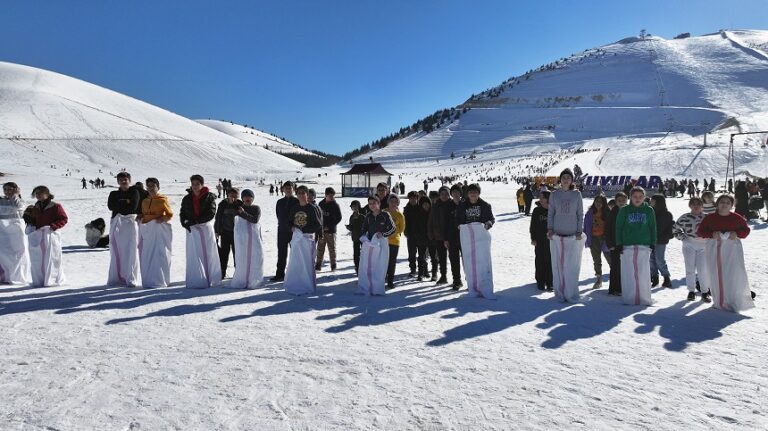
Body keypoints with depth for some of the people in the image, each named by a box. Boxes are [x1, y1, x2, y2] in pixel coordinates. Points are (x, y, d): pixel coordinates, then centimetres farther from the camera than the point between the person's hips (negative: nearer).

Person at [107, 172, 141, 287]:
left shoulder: (134, 192, 6)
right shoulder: (114, 194, 17)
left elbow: (133, 207, -8)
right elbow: (110, 206, -1)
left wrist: (119, 206, -1)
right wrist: (125, 202, -5)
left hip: (130, 222, -4)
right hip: (116, 223, 4)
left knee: (131, 252, -7)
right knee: (116, 252, 3)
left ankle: (131, 279, -6)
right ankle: (116, 278, 9)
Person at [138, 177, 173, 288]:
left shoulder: (162, 200, -2)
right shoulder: (144, 201, 16)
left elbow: (170, 214, -1)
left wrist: (162, 219, -18)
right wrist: (140, 217, 3)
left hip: (159, 230, -6)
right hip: (146, 230, 6)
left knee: (159, 255, -8)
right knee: (146, 256, 6)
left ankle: (159, 281, -4)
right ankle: (148, 281, 13)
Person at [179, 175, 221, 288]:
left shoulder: (209, 197, -3)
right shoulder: (186, 199, 7)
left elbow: (211, 214, -12)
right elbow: (182, 214, 9)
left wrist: (195, 221, -17)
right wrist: (185, 223, -12)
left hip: (206, 228, -2)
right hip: (192, 230, 2)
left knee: (209, 254, 4)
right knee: (194, 255, 0)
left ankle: (212, 280, 12)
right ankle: (196, 282, 3)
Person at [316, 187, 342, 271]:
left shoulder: (335, 205, -5)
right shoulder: (321, 204, 7)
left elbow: (339, 218, -7)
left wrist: (329, 226, -12)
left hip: (331, 230, -3)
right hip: (321, 230, 4)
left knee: (332, 248, 2)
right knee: (320, 248, 6)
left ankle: (333, 265, 11)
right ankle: (318, 264, 13)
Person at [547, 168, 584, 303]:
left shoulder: (577, 194, 4)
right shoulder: (554, 194, 6)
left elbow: (580, 214, 6)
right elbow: (550, 214, 9)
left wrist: (579, 231, -1)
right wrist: (550, 229, -1)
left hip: (573, 236, -1)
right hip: (556, 235, 1)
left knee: (572, 266, -2)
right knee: (558, 265, 2)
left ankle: (571, 294, 5)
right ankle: (560, 293, 9)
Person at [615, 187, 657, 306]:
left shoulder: (649, 210, 7)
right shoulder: (624, 210, 5)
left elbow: (653, 228, 10)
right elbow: (618, 227, 5)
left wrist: (652, 243, 3)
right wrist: (619, 243, -1)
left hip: (644, 246, 0)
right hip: (627, 246, 0)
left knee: (643, 273, -1)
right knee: (629, 273, 0)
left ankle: (644, 298, 7)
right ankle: (629, 299, 7)